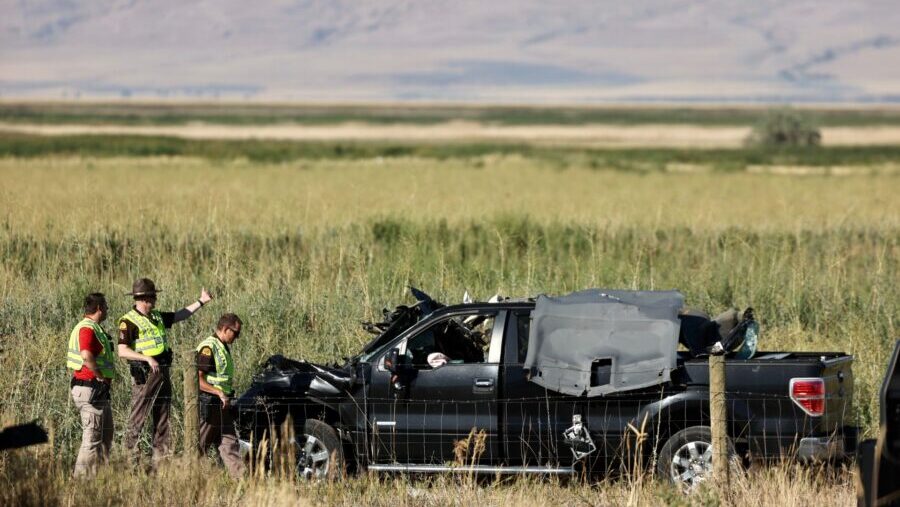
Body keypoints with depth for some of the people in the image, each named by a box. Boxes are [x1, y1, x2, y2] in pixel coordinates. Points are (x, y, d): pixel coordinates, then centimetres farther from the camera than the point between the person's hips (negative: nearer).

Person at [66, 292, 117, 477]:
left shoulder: (94, 328, 16)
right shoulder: (87, 329, -17)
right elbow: (87, 356, -31)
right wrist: (100, 376, -20)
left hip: (99, 392, 11)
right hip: (91, 390, -11)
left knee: (106, 433, 18)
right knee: (92, 436, -8)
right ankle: (83, 475, -5)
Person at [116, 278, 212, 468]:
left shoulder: (157, 317, 12)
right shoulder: (129, 322, -12)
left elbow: (180, 315, 27)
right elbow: (123, 351, -20)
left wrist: (201, 301, 25)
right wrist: (147, 358, -29)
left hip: (163, 373, 8)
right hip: (144, 374, -8)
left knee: (162, 417, 10)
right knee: (138, 416, -7)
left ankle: (161, 457, 15)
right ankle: (131, 452, -3)